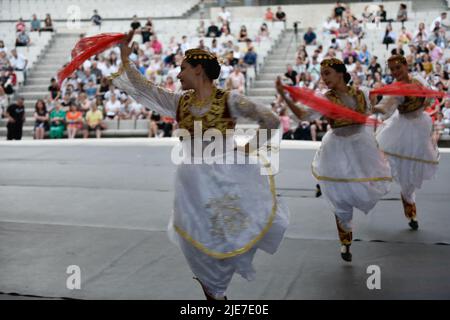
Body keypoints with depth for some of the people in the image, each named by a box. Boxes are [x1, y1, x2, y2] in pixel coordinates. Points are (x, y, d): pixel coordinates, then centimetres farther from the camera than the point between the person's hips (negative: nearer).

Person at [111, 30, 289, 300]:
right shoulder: (179, 103, 3)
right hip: (195, 180, 3)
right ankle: (214, 290, 34)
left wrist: (248, 148, -10)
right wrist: (125, 58, -2)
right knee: (202, 240, 9)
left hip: (229, 176, -3)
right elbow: (143, 87, 2)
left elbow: (271, 120, -11)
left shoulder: (229, 100, -9)